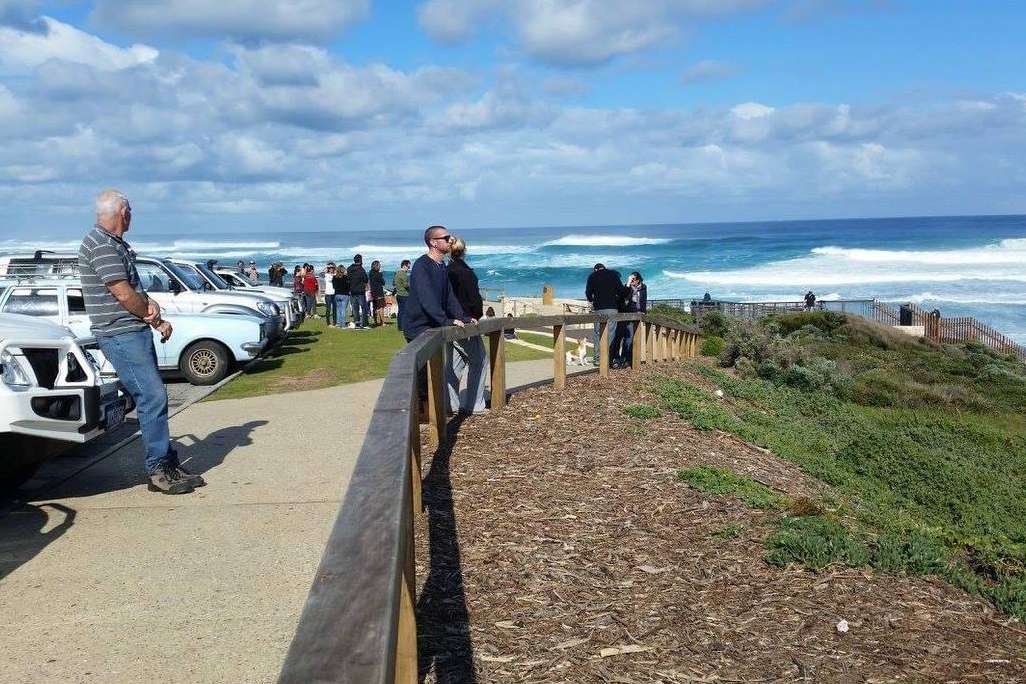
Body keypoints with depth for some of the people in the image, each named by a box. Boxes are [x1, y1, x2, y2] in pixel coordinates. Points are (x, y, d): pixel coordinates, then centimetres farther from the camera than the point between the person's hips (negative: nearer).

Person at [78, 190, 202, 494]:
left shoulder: (115, 244, 17)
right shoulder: (101, 246, -14)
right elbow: (123, 294, -18)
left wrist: (150, 303, -5)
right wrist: (158, 321, -6)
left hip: (136, 332, 10)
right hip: (121, 334, -10)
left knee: (153, 397, 11)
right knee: (152, 397, -11)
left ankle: (169, 464, 16)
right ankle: (158, 470, -5)